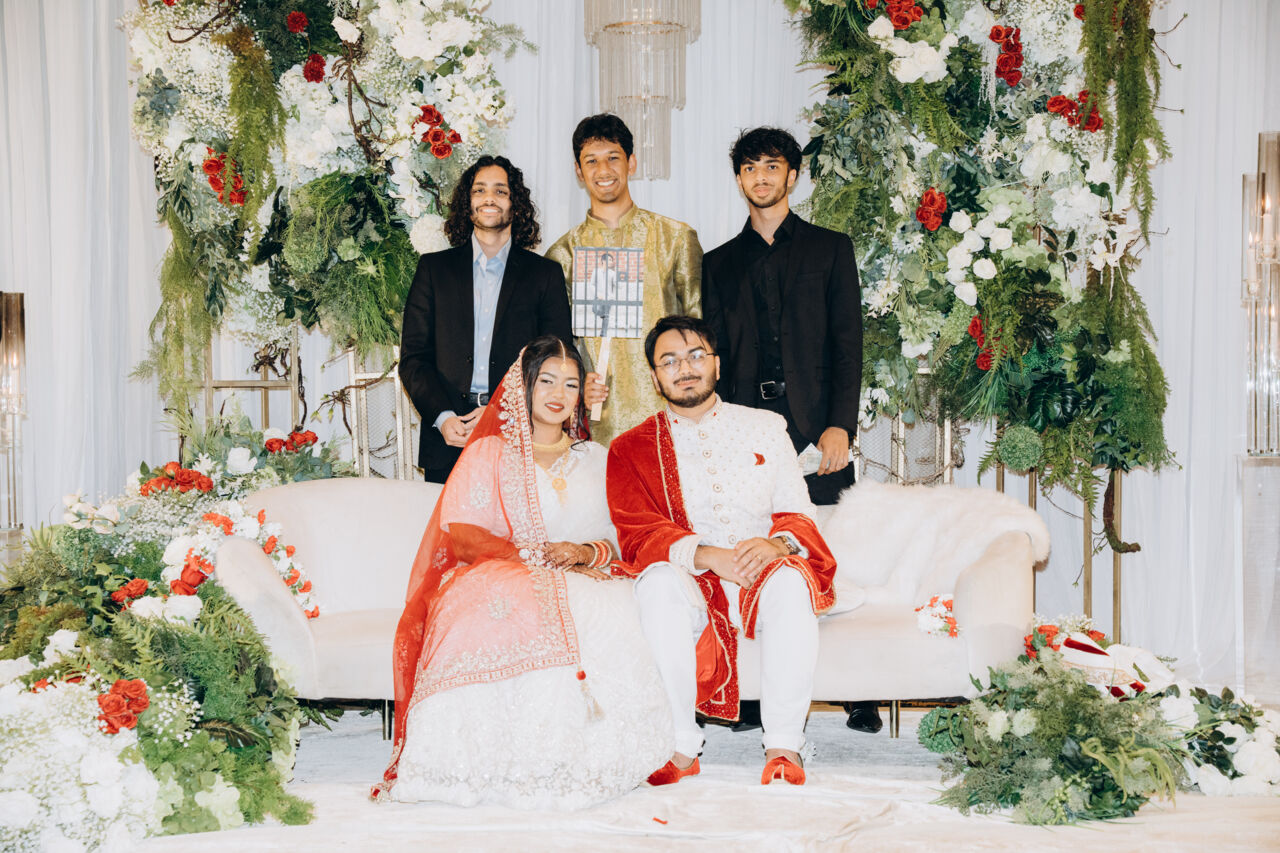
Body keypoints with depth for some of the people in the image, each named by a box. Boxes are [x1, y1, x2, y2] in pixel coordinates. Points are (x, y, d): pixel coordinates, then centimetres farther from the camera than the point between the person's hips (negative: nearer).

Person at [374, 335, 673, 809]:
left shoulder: (595, 458, 24)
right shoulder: (490, 452, 14)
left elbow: (619, 537, 15)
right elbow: (458, 532, 0)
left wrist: (585, 552, -9)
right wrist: (528, 553, -15)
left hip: (581, 579, 3)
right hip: (499, 576, -3)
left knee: (616, 608, -34)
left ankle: (587, 759, -24)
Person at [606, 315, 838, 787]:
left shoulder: (765, 427, 13)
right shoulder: (632, 448, 9)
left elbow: (799, 514, 8)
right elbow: (639, 534, -4)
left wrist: (776, 544, -17)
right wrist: (708, 557, -22)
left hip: (762, 576, 1)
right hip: (691, 581, -1)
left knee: (791, 582, -33)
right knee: (659, 583, -35)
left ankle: (784, 745, -28)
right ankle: (681, 744, -28)